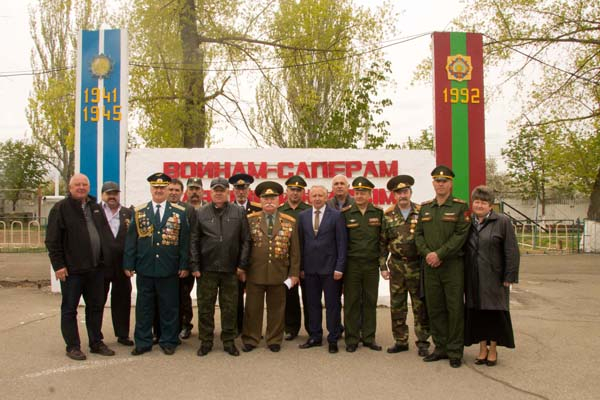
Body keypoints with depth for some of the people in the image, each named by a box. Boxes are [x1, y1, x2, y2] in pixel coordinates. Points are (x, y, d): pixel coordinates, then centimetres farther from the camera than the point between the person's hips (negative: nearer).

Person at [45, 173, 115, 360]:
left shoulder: (96, 207, 12)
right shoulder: (61, 208, -5)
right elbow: (52, 240, -9)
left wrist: (104, 259, 11)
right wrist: (58, 265, -13)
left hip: (95, 268, 6)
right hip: (71, 269, -5)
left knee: (96, 306, 12)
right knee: (69, 309, 5)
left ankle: (96, 343, 24)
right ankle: (72, 347, 16)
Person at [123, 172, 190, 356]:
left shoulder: (179, 212, 3)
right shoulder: (139, 212, 6)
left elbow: (184, 241, 2)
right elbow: (131, 240, 5)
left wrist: (184, 265, -2)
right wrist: (129, 265, 0)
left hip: (169, 270, -1)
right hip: (144, 269, 1)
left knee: (169, 307, 6)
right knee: (144, 307, 9)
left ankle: (168, 341, 19)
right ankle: (143, 342, 21)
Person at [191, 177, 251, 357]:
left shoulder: (239, 212, 3)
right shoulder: (201, 213, 3)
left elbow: (245, 240, 3)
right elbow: (194, 241, 3)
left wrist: (242, 265, -2)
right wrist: (195, 266, -2)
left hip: (230, 269, 0)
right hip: (206, 268, 0)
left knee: (230, 308, 7)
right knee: (205, 307, 7)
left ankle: (229, 341, 20)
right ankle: (205, 341, 20)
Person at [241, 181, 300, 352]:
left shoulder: (290, 222, 4)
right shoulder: (250, 220, 2)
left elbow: (294, 250, 4)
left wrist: (294, 273, 1)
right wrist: (242, 268, 1)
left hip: (279, 274, 1)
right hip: (254, 273, 0)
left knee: (276, 308, 10)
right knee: (252, 308, 8)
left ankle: (274, 340, 24)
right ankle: (250, 339, 22)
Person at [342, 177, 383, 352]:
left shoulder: (379, 213, 4)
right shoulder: (346, 214, 0)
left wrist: (381, 258, 4)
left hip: (372, 264, 2)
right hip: (352, 264, -1)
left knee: (370, 301, 8)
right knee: (351, 302, 3)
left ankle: (369, 337, 19)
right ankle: (352, 339, 12)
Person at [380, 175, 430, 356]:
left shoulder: (421, 212, -2)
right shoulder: (388, 215, 3)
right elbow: (382, 243, 5)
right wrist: (383, 266, 2)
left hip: (417, 266, -2)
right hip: (396, 266, 2)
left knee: (420, 306, 4)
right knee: (397, 306, 8)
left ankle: (422, 342, 15)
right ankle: (400, 341, 20)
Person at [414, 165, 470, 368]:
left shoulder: (460, 207, -3)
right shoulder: (425, 208, 11)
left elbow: (461, 235, -11)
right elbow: (418, 234, 9)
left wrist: (439, 254, -16)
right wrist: (427, 254, -8)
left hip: (453, 265, -4)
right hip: (430, 266, 4)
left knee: (455, 309, 1)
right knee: (434, 308, 10)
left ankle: (455, 351, 13)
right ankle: (440, 347, 22)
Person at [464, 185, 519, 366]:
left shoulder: (502, 221, -4)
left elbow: (511, 251, -6)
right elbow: (461, 248, 12)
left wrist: (509, 277, -10)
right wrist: (463, 275, 6)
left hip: (494, 278, -3)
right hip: (473, 279, 4)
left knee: (494, 313, 5)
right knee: (476, 313, 8)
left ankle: (493, 350, 19)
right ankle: (482, 348, 21)